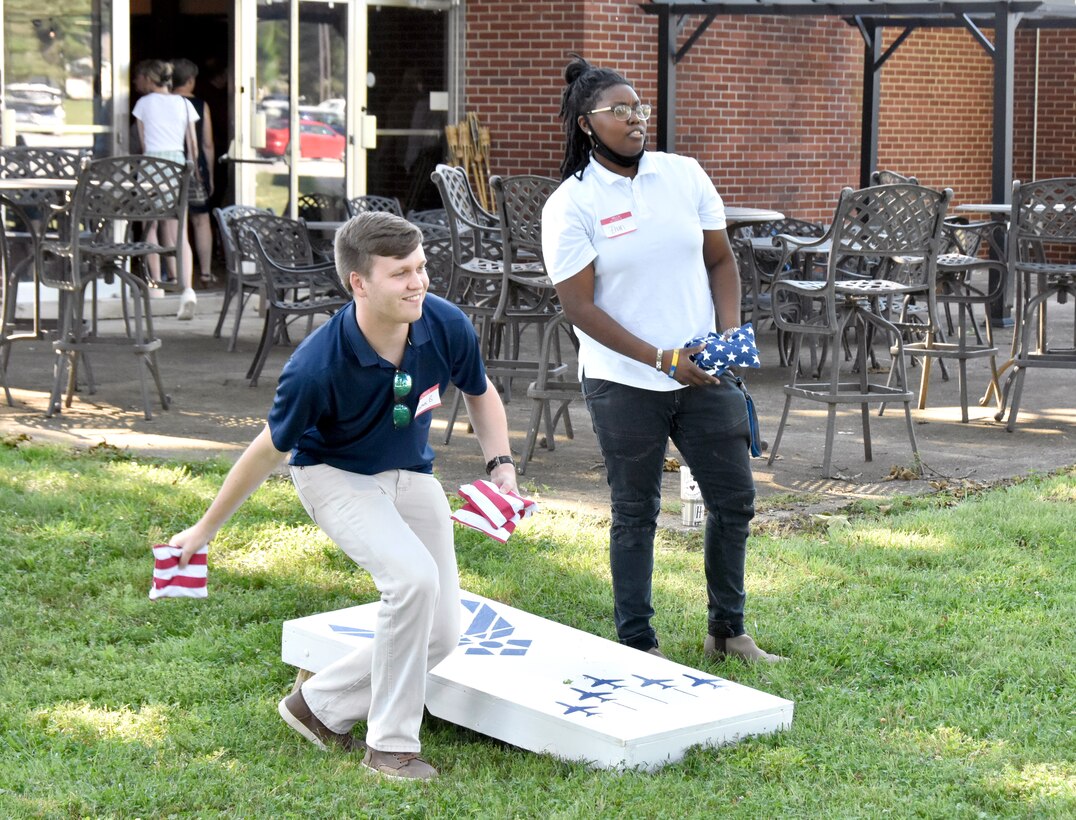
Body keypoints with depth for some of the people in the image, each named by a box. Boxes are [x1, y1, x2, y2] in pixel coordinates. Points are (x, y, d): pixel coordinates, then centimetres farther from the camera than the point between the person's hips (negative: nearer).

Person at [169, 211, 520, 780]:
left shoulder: (447, 327, -21)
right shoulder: (316, 366, -33)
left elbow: (480, 395, 3)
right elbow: (269, 450, -16)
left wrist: (500, 465, -12)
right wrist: (205, 530, -6)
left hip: (411, 475, 6)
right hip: (335, 476, -5)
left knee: (441, 632, -1)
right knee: (414, 578, -30)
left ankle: (320, 705, 19)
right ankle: (390, 745, -15)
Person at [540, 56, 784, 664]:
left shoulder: (685, 175, 3)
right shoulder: (572, 204, -9)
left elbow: (721, 260, 12)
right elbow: (580, 306, -11)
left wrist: (730, 332, -5)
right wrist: (661, 358, -18)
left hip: (704, 373, 4)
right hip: (625, 384, -4)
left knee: (735, 501, 8)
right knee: (636, 514, 6)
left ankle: (728, 630, 26)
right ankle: (637, 644, 19)